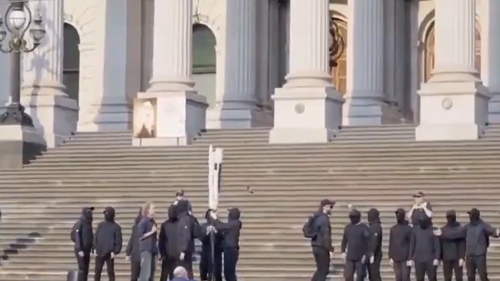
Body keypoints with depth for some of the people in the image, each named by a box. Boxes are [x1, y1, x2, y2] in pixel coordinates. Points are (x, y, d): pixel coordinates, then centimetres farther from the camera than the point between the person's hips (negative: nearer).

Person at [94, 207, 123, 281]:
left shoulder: (116, 227, -1)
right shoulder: (100, 225, 10)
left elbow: (119, 241, -3)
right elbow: (96, 237, 13)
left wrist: (115, 252, -12)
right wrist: (95, 248, 2)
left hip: (109, 254, -3)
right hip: (99, 253, 3)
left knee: (110, 272, 2)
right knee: (97, 272, 4)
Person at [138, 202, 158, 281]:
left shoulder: (153, 222, 14)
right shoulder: (143, 222, -10)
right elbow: (140, 236, -14)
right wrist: (151, 232, -15)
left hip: (153, 250, 8)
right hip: (146, 250, -8)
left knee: (152, 273, 8)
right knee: (146, 273, -14)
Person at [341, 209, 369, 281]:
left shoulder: (364, 227, -6)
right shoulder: (348, 227, 9)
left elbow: (367, 242, -8)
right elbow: (344, 241, 16)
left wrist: (366, 255, -12)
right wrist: (343, 252, 10)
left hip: (360, 258, -4)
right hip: (350, 257, 4)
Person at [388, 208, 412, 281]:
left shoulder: (408, 229, -4)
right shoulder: (393, 229, 11)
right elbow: (391, 244, 13)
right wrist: (390, 257, 8)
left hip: (406, 258, -5)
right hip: (396, 258, 5)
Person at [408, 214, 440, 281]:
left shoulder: (433, 230, -3)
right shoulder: (415, 229, 5)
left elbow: (437, 245, -4)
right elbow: (412, 244, 9)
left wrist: (437, 258, -12)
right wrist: (410, 258, 5)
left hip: (430, 259, -3)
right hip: (418, 259, 3)